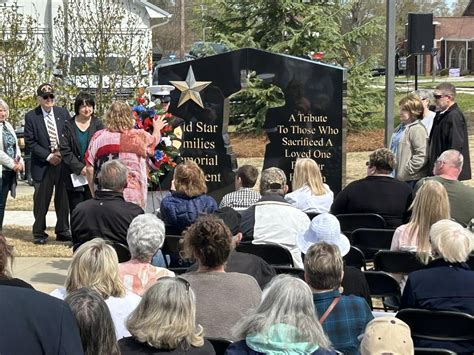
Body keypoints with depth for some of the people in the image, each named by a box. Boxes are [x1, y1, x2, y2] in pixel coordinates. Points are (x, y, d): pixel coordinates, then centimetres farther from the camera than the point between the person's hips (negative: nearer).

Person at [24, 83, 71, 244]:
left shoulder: (63, 113, 5)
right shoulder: (31, 117, -3)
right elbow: (30, 143, -5)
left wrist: (63, 154, -7)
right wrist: (48, 156, -12)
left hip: (64, 163, 3)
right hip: (42, 165, -2)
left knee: (63, 199, 8)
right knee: (41, 200, 2)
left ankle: (62, 231, 21)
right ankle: (39, 233, 14)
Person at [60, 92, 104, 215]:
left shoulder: (97, 124, 5)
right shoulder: (69, 126, 6)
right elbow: (65, 150, -1)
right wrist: (80, 168, -10)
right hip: (74, 175, 1)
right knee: (76, 210, 2)